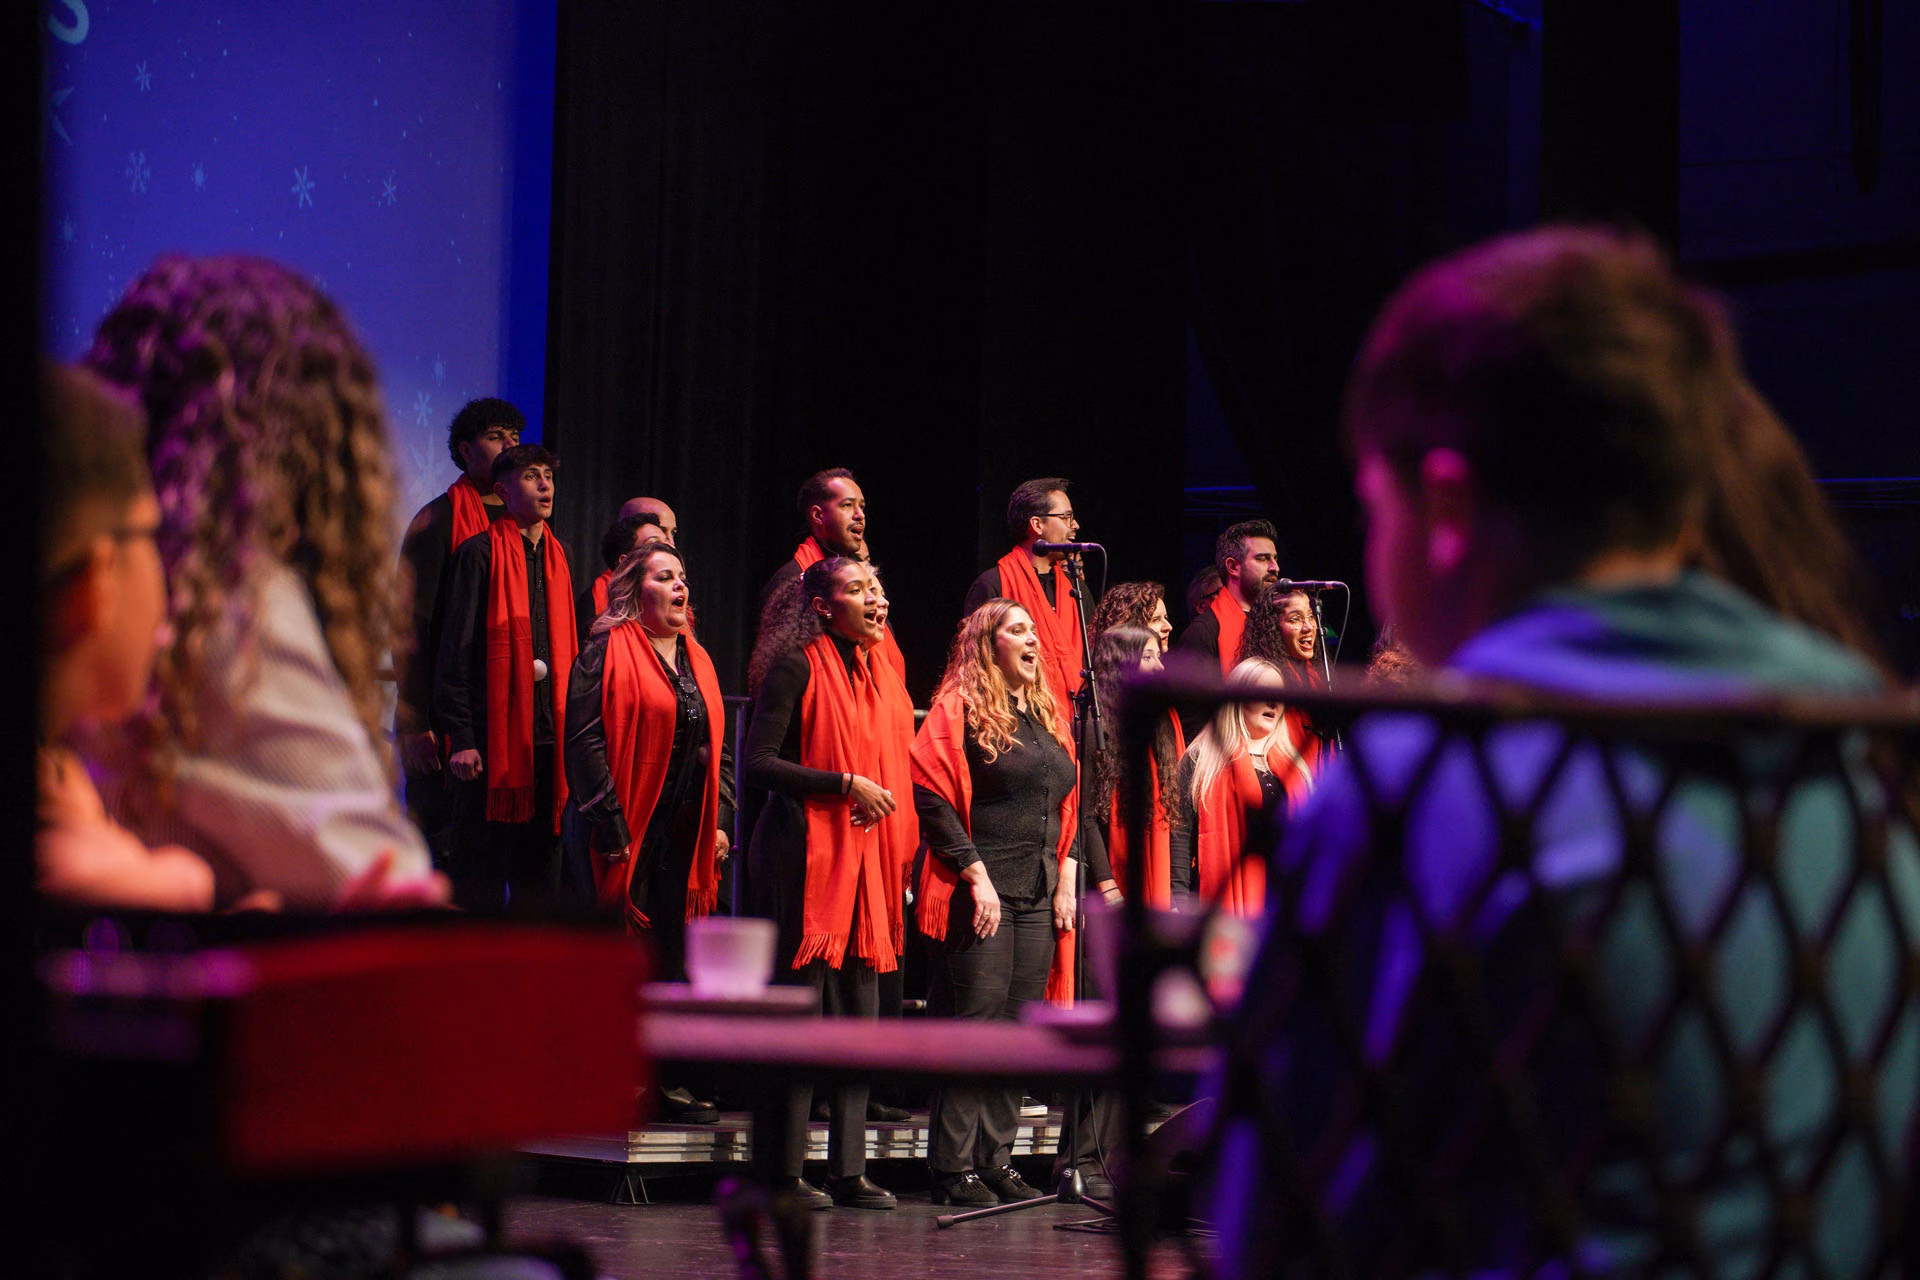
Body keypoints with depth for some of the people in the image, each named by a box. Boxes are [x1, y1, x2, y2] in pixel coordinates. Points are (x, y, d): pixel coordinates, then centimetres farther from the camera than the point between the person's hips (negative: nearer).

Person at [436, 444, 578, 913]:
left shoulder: (558, 557, 16)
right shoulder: (480, 553, -3)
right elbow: (456, 650, -7)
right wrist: (460, 738, -13)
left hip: (548, 734, 6)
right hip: (494, 731, -6)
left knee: (540, 865, 6)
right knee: (481, 861, -3)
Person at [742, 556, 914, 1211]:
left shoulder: (880, 673, 16)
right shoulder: (796, 666, -7)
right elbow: (757, 764, -13)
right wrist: (845, 783, -17)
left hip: (866, 858, 8)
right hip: (805, 854, -7)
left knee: (860, 1014, 6)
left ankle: (848, 1169, 11)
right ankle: (786, 1171, 0)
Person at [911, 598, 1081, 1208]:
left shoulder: (1049, 715, 18)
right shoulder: (960, 710, -4)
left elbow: (1068, 803, 21)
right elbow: (933, 798, -11)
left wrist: (1066, 882, 10)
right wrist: (976, 877, -15)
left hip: (1039, 897, 7)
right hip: (981, 893, -7)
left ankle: (996, 1157, 13)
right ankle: (954, 1168, -2)